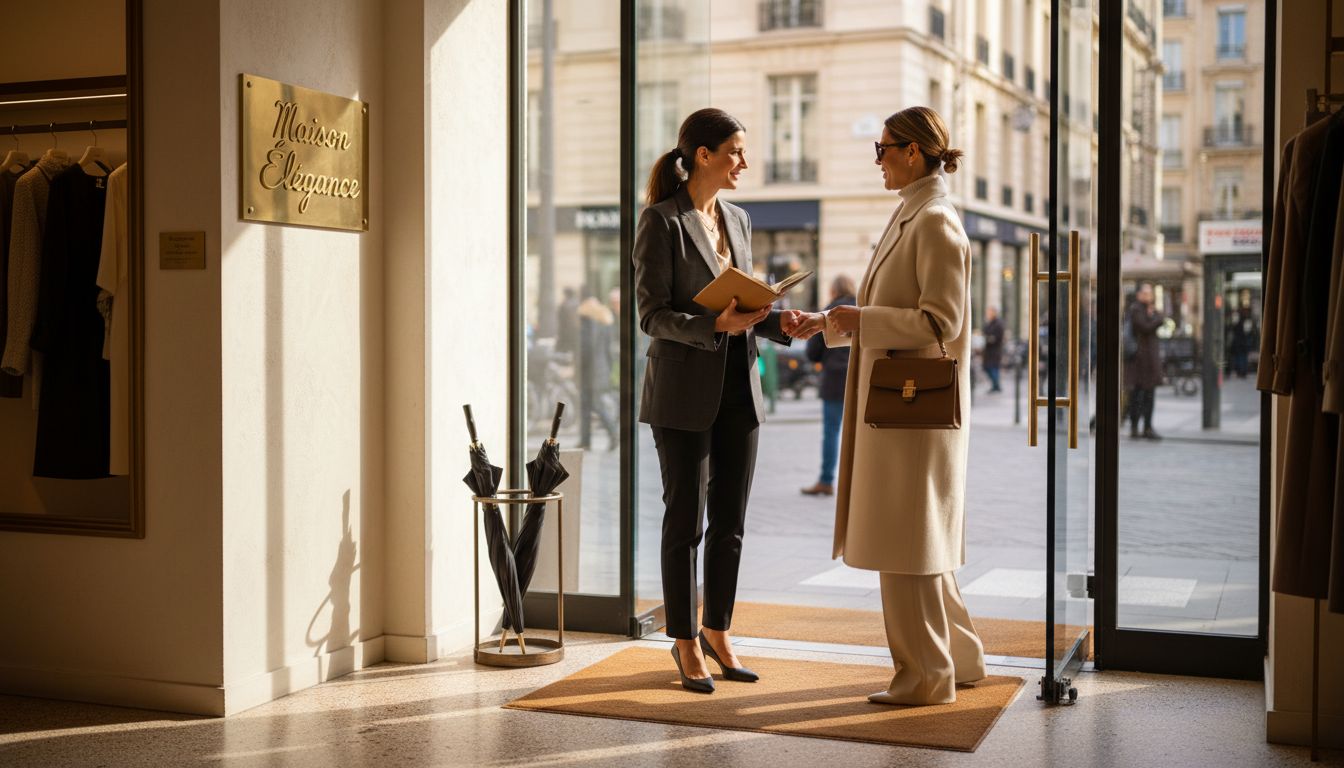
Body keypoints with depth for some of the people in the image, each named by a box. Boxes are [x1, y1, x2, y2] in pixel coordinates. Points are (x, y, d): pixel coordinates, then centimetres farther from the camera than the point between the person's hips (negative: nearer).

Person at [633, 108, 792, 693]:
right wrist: (717, 325, -25)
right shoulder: (662, 220, -9)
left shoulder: (737, 220, 12)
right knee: (686, 522, 3)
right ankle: (685, 644, 16)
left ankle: (717, 632, 27)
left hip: (738, 388, 6)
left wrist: (779, 321, -3)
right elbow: (653, 315, -13)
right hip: (684, 393, -6)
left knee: (730, 521, 11)